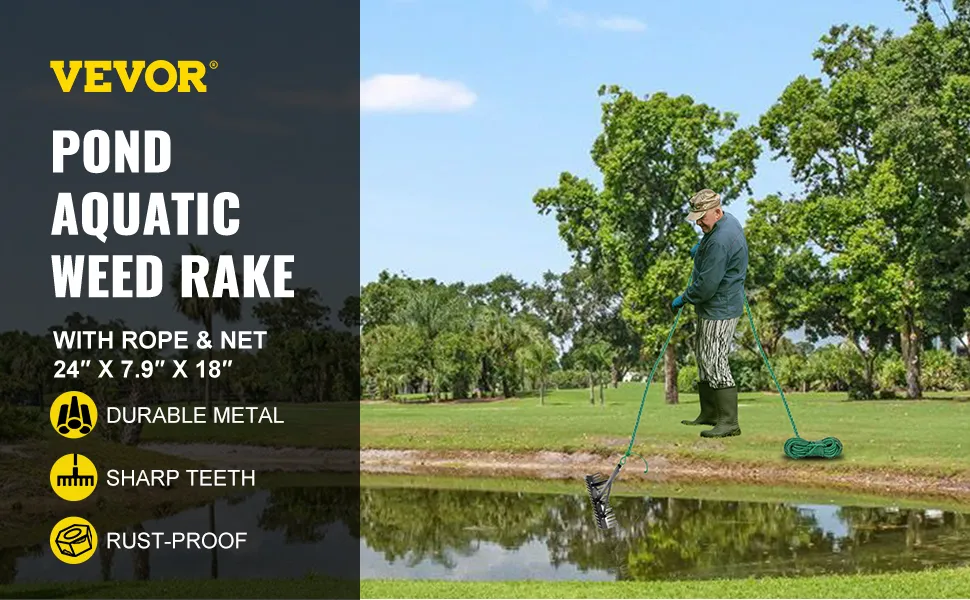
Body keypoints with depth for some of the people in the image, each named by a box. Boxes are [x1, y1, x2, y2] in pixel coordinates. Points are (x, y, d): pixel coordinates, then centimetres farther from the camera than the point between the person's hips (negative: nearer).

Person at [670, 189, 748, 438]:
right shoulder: (728, 220, 6)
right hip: (712, 307, 11)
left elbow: (707, 284, -25)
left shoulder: (720, 242, -27)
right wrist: (700, 246, 30)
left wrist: (683, 299, -11)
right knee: (703, 357, 17)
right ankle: (709, 414, 26)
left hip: (720, 310, -11)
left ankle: (729, 422, -5)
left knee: (714, 362, -9)